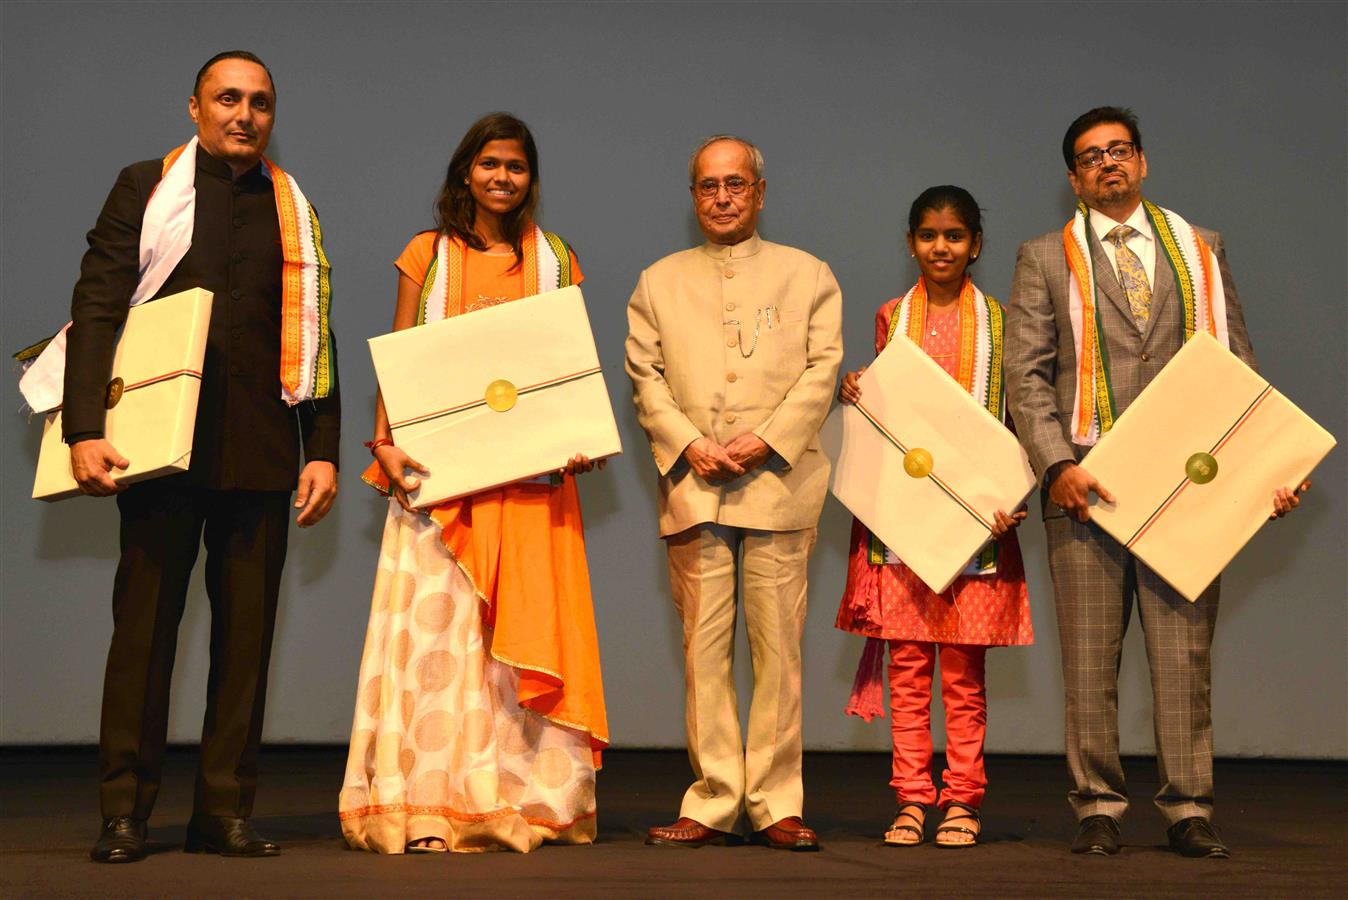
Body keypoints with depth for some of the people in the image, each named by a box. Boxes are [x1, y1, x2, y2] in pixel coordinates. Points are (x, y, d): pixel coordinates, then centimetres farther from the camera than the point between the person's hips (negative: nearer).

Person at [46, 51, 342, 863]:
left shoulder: (294, 209, 14)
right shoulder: (146, 189, 7)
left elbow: (312, 335, 13)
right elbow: (96, 310, 0)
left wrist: (324, 451, 5)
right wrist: (85, 430, -11)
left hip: (260, 453, 3)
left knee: (247, 628, 2)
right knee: (145, 621, 0)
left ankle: (226, 810, 9)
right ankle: (125, 811, 6)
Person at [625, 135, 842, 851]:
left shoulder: (807, 275, 14)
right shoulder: (659, 282, 18)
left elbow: (822, 368, 4)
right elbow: (645, 375, 9)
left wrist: (767, 440, -10)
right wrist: (688, 445, -7)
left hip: (779, 481, -1)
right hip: (692, 486, 1)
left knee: (779, 646, -3)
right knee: (703, 648, -1)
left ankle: (775, 804, 3)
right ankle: (713, 802, 5)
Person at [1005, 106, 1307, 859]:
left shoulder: (1201, 250, 15)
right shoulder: (1046, 259, 9)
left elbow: (1238, 366, 13)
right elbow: (1026, 376, 1)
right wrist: (1058, 465, -12)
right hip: (1087, 485, -1)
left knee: (1186, 652, 0)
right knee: (1090, 658, 2)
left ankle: (1189, 810, 6)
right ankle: (1099, 808, 9)